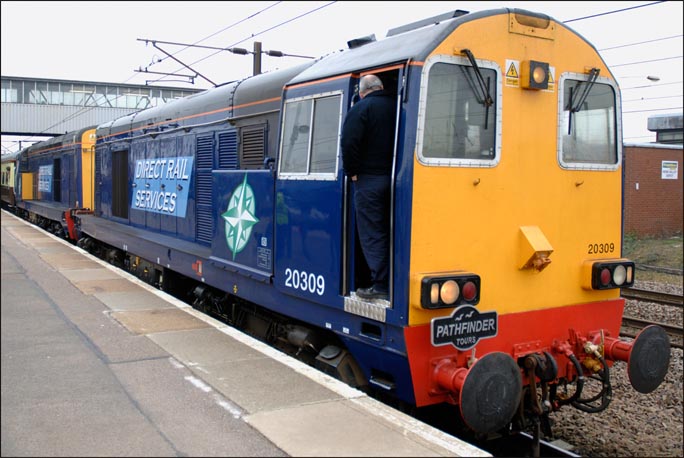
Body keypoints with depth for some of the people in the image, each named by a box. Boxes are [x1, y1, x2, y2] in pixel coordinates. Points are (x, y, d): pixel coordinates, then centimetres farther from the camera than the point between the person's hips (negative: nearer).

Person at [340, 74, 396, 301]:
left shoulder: (360, 109, -7)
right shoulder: (396, 106, 8)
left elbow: (349, 143, -17)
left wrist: (352, 172, -5)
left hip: (369, 179, -6)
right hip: (394, 178, 6)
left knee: (372, 233, -2)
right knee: (390, 231, 12)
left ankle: (380, 285, -2)